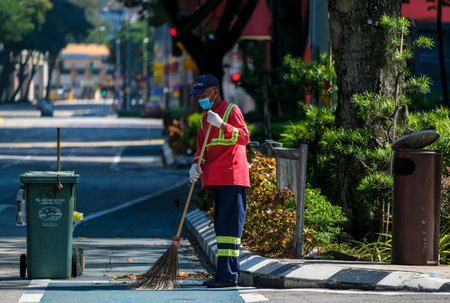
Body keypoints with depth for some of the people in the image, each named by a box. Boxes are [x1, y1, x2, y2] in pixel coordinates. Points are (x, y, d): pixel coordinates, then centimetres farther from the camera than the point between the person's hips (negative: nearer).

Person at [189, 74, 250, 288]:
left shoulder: (231, 110, -4)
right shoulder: (205, 118, 21)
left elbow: (244, 137, -17)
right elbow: (202, 148, 22)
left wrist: (222, 125, -29)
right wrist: (196, 165, 2)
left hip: (232, 178, -9)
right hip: (215, 180, 9)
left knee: (229, 226, -11)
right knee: (221, 226, 9)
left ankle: (228, 275, -14)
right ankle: (226, 274, 13)